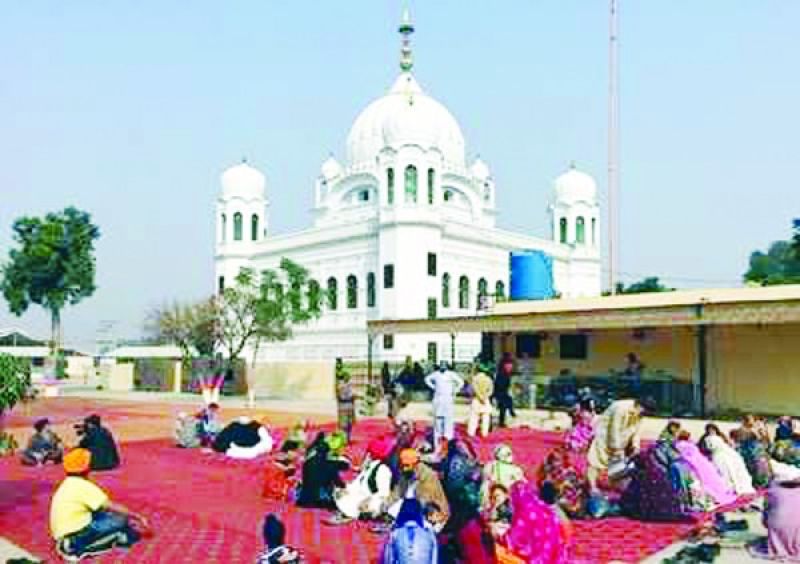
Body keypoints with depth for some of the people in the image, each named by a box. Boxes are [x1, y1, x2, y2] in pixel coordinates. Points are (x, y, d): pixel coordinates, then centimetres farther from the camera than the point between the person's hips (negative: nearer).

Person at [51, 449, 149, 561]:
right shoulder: (82, 486, -15)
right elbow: (111, 506, -14)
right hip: (76, 538, -9)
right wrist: (136, 516, -5)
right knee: (121, 521, -10)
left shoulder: (68, 484, 11)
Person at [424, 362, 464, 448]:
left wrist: (455, 391, -5)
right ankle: (438, 434, 19)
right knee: (437, 416, 7)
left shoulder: (451, 374, -7)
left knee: (448, 416, -10)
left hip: (448, 398, -3)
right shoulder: (435, 374, 3)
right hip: (438, 398, 3)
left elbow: (461, 382, -4)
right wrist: (433, 387, 9)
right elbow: (427, 379, 20)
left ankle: (447, 435, -10)